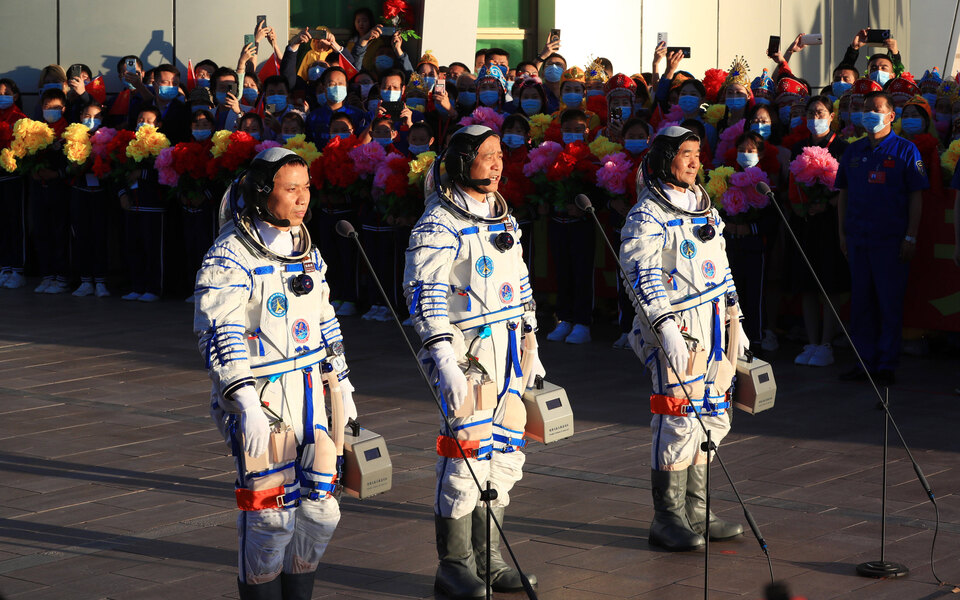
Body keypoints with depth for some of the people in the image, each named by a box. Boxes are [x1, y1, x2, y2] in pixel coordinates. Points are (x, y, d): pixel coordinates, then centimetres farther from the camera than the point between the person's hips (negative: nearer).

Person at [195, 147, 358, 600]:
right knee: (270, 514, -5)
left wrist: (341, 383, 25)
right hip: (258, 399, -7)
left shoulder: (307, 252, 12)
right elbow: (219, 335, -19)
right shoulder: (229, 258, -13)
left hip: (308, 396, 7)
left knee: (320, 509, 7)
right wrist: (246, 405, -27)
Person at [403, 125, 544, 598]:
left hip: (507, 352, 8)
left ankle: (488, 558, 21)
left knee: (505, 452, 9)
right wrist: (445, 360, -22)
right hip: (464, 351, -8)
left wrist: (530, 348, 20)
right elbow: (424, 296, -15)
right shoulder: (438, 225, -10)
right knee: (467, 453, -8)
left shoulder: (504, 219, 14)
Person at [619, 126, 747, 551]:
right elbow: (643, 277, -16)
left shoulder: (704, 208, 17)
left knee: (713, 420, 11)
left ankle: (695, 514, 20)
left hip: (714, 327, 8)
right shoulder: (647, 216, -9)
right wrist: (666, 328, -25)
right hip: (676, 327, -8)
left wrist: (734, 320, 22)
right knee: (679, 422, -9)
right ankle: (667, 520, 0)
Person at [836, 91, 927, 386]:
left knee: (890, 303, -2)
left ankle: (886, 364, 4)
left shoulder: (905, 150, -1)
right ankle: (865, 360, 15)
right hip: (858, 238, 5)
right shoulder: (853, 151, 12)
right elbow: (843, 194, 17)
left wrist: (910, 237, -9)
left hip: (891, 240, -5)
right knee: (861, 302, 8)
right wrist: (842, 233, 10)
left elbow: (916, 196, -3)